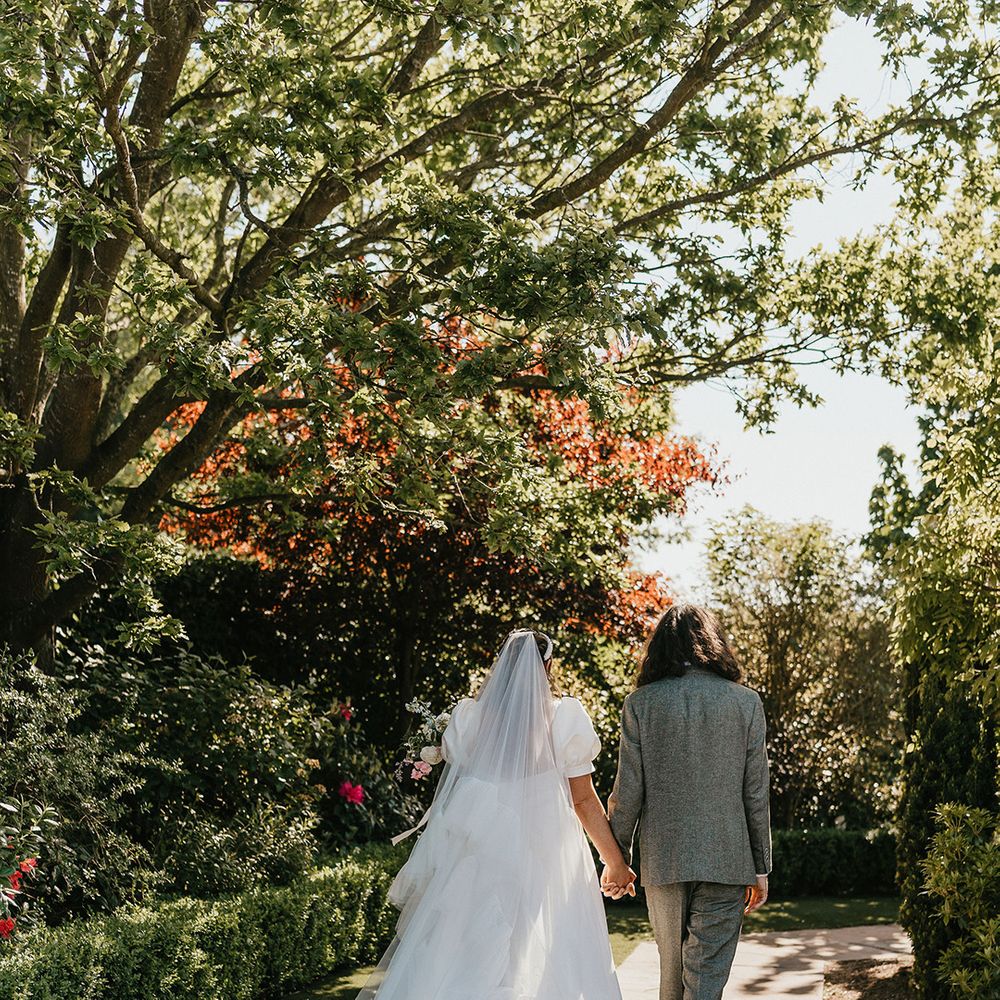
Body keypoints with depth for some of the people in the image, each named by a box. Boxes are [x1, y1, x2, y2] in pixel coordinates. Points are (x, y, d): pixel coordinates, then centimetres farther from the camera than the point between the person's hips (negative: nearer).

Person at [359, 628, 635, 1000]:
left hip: (477, 854, 2)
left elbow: (454, 788, 7)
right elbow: (584, 800, -1)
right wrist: (616, 862, 8)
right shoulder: (565, 718, -5)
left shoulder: (468, 716, 1)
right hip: (545, 854, -2)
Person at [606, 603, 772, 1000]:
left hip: (663, 861, 1)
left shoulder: (640, 703, -3)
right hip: (726, 860, -1)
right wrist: (760, 868, 7)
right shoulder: (746, 702, -1)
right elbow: (755, 794, -1)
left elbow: (628, 792, -4)